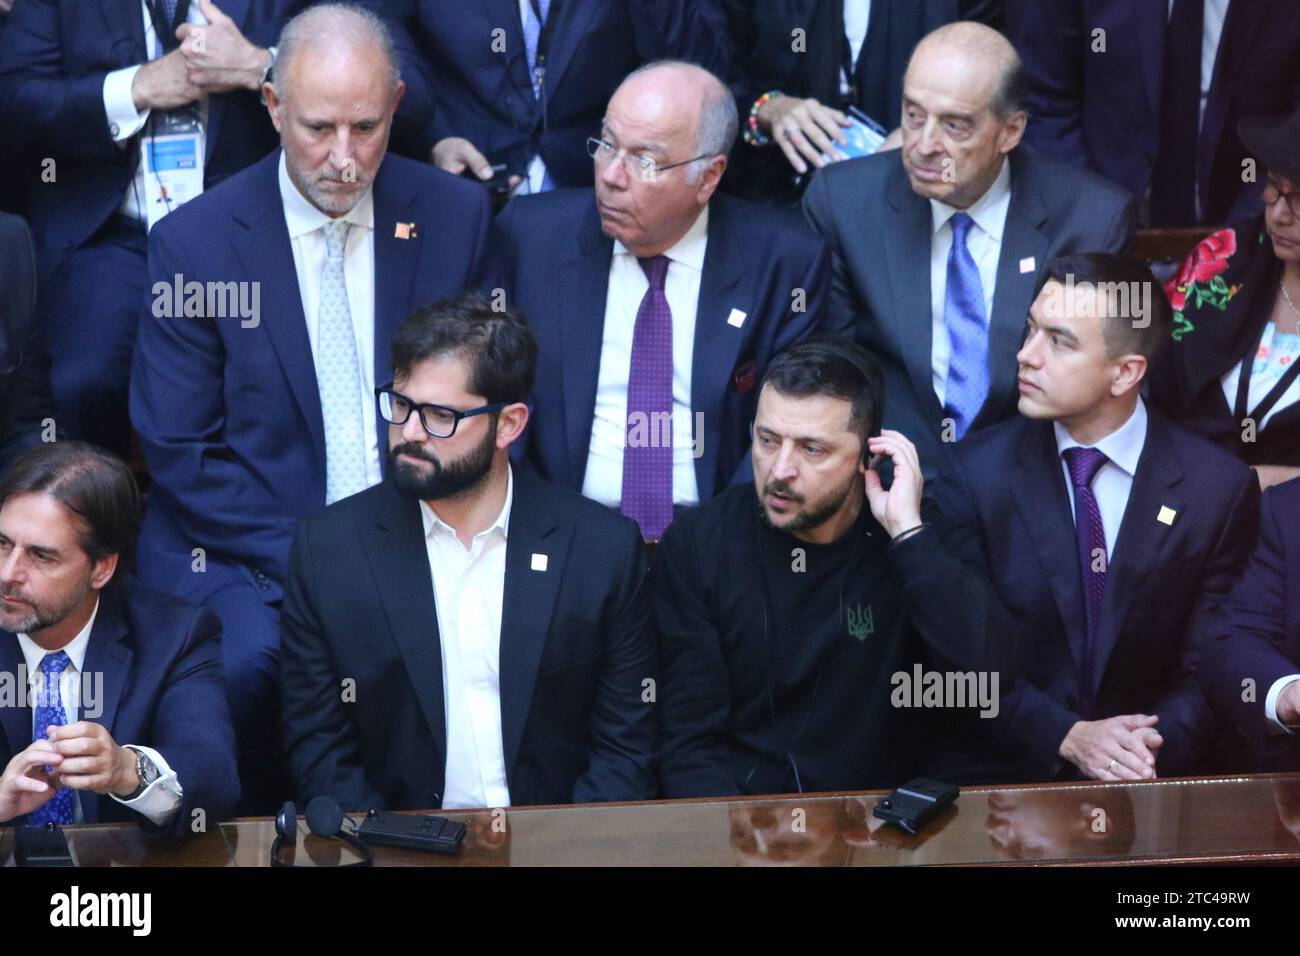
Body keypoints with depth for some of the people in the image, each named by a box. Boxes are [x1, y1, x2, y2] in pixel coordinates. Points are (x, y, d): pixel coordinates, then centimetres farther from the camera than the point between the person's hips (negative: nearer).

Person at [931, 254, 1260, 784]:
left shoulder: (1221, 487, 0)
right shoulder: (976, 472, 1)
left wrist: (1157, 743, -16)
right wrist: (1067, 737, -13)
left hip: (1157, 777, 1)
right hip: (1004, 771, 0)